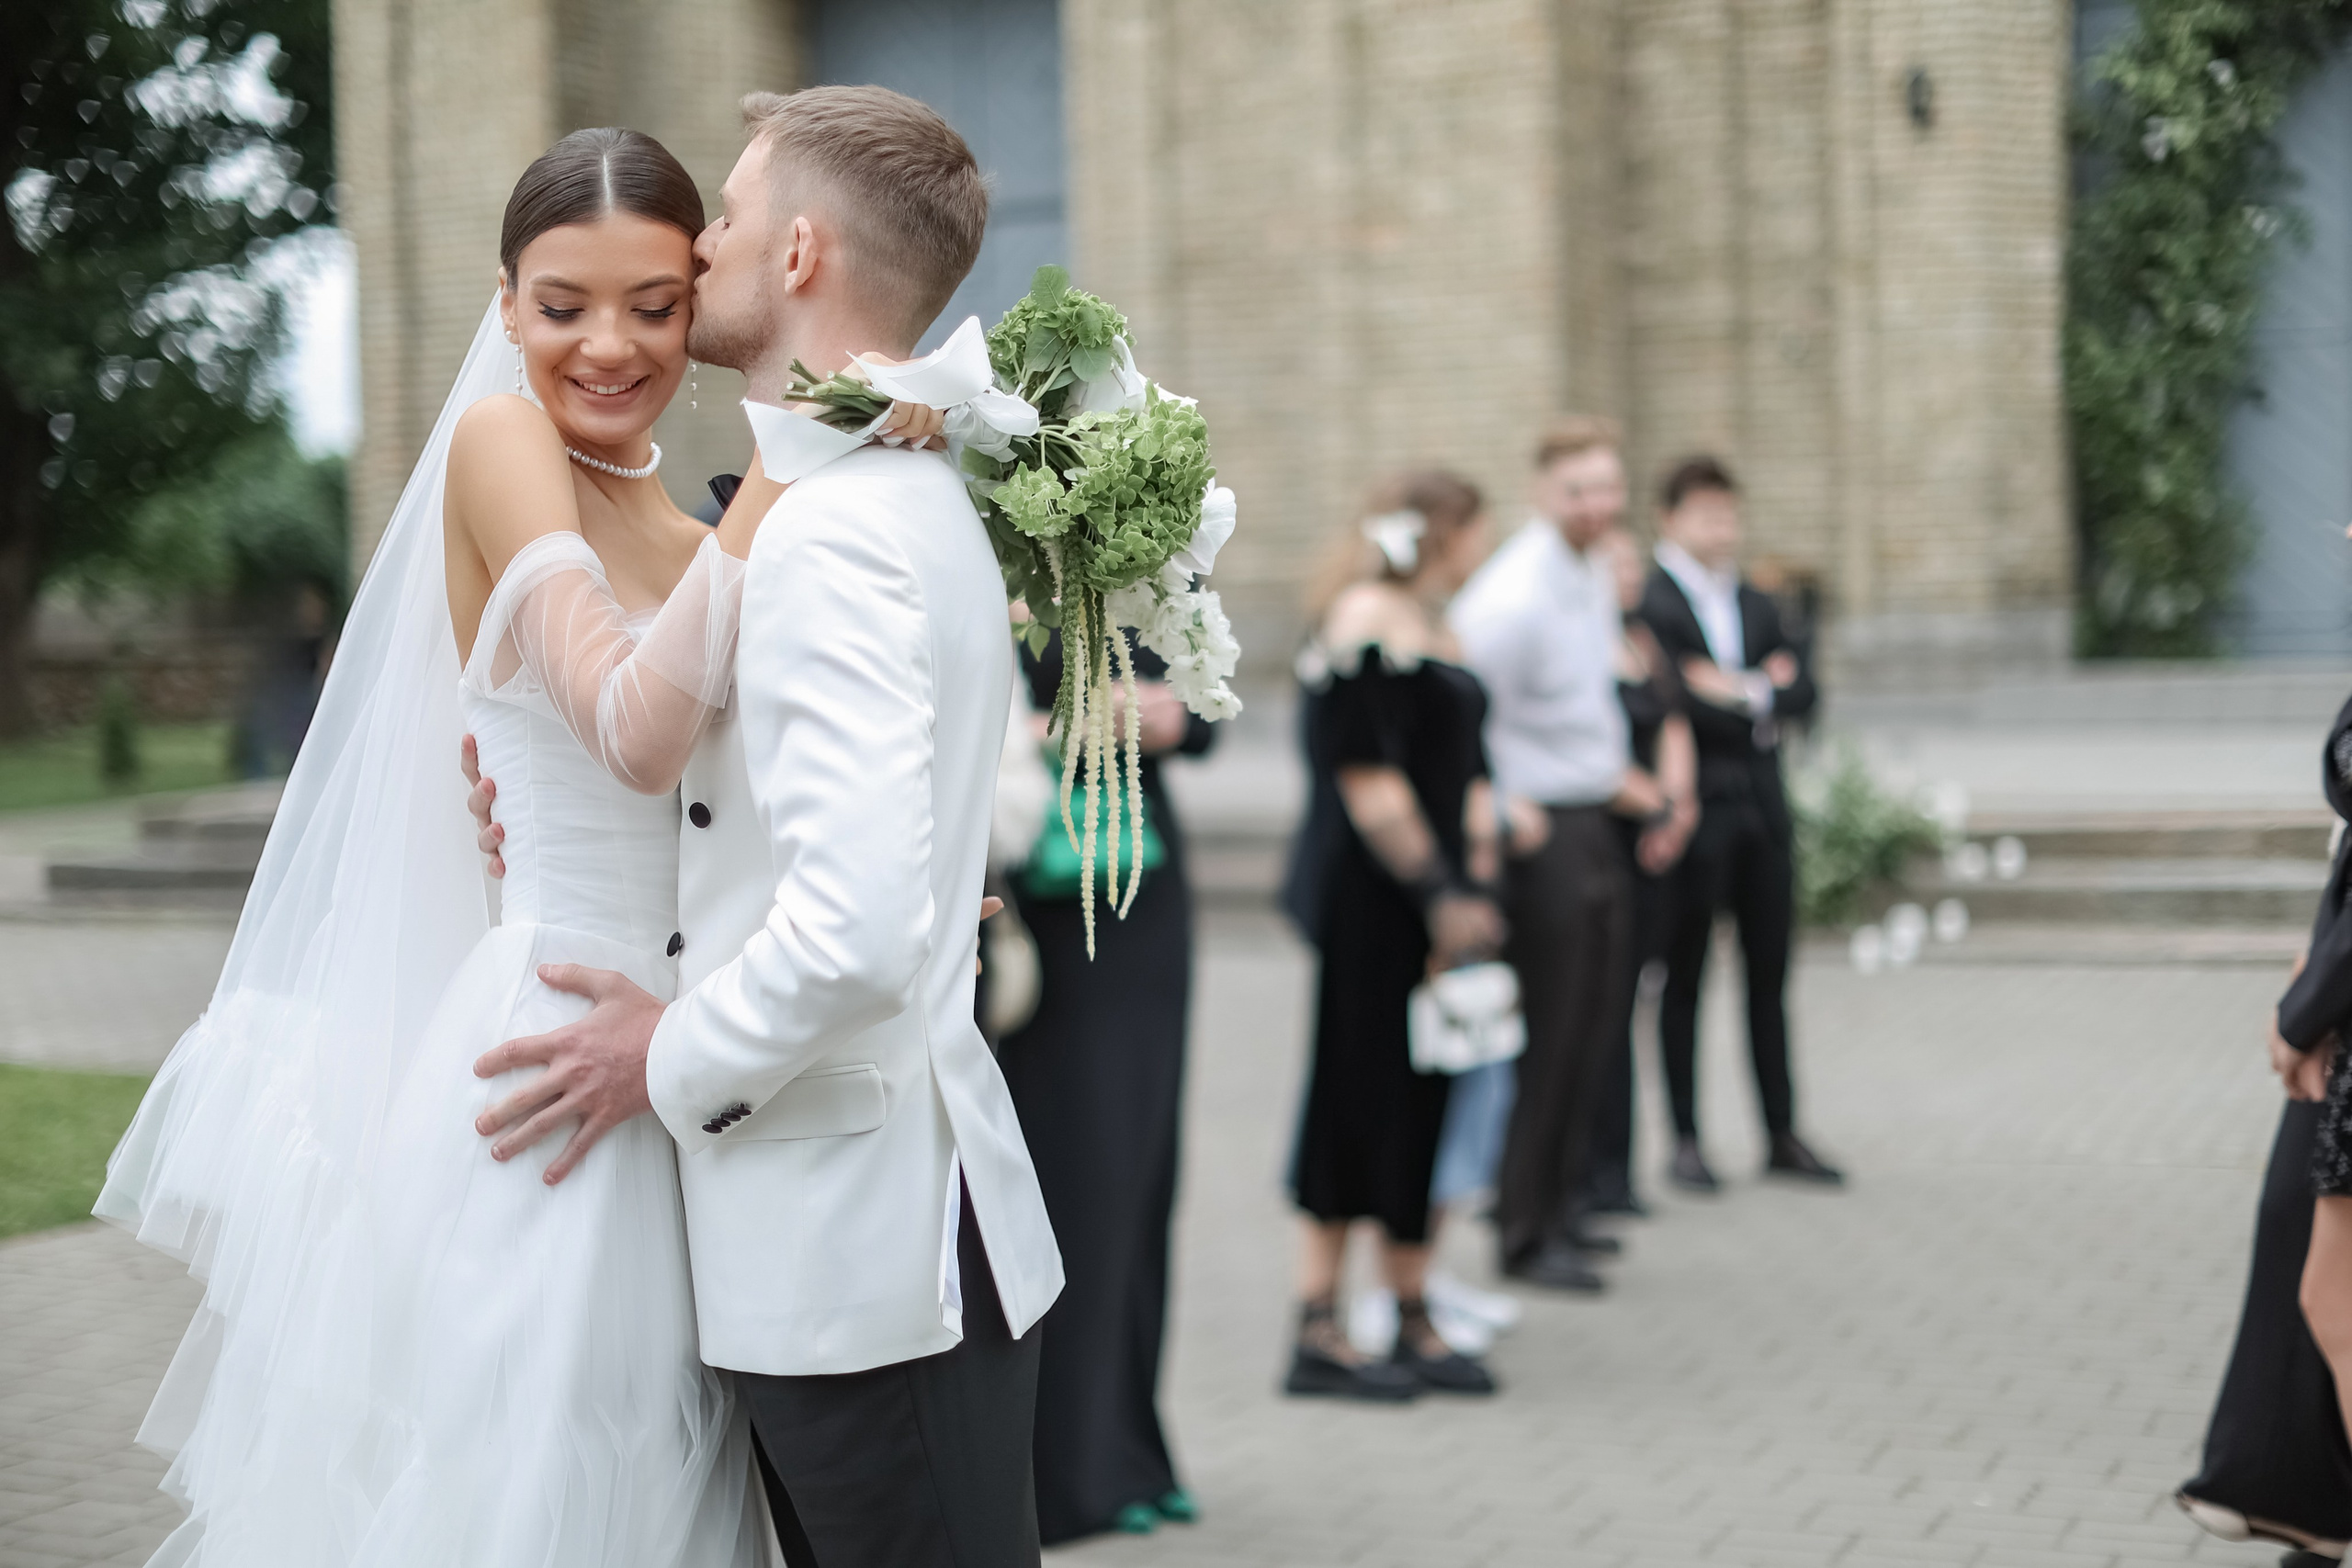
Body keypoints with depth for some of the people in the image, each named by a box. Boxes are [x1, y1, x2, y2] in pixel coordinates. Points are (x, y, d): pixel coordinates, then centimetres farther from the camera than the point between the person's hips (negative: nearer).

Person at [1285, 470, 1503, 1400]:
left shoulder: (1437, 627, 19)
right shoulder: (1368, 619, -11)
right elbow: (1367, 778, -17)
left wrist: (1477, 881, 5)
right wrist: (1440, 894, -15)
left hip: (1441, 898, 9)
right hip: (1378, 902, -9)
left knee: (1431, 1110, 10)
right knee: (1366, 1104, -5)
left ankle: (1415, 1323, 17)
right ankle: (1319, 1333, 2)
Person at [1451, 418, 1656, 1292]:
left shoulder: (1596, 578, 11)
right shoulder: (1514, 595, -20)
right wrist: (1503, 811, -23)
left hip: (1596, 824, 9)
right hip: (1541, 833, -9)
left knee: (1591, 1030, 15)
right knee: (1547, 1037, -3)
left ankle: (1558, 1204, 28)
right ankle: (1525, 1235, 8)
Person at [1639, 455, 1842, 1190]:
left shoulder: (1759, 607, 17)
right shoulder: (1648, 606, -6)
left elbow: (1802, 691, 9)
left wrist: (1746, 693, -9)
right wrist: (1762, 699, -5)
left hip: (1763, 812, 6)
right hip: (1694, 816, -6)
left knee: (1770, 977, 9)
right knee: (1684, 979, 1)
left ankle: (1782, 1135, 15)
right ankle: (1685, 1140, 7)